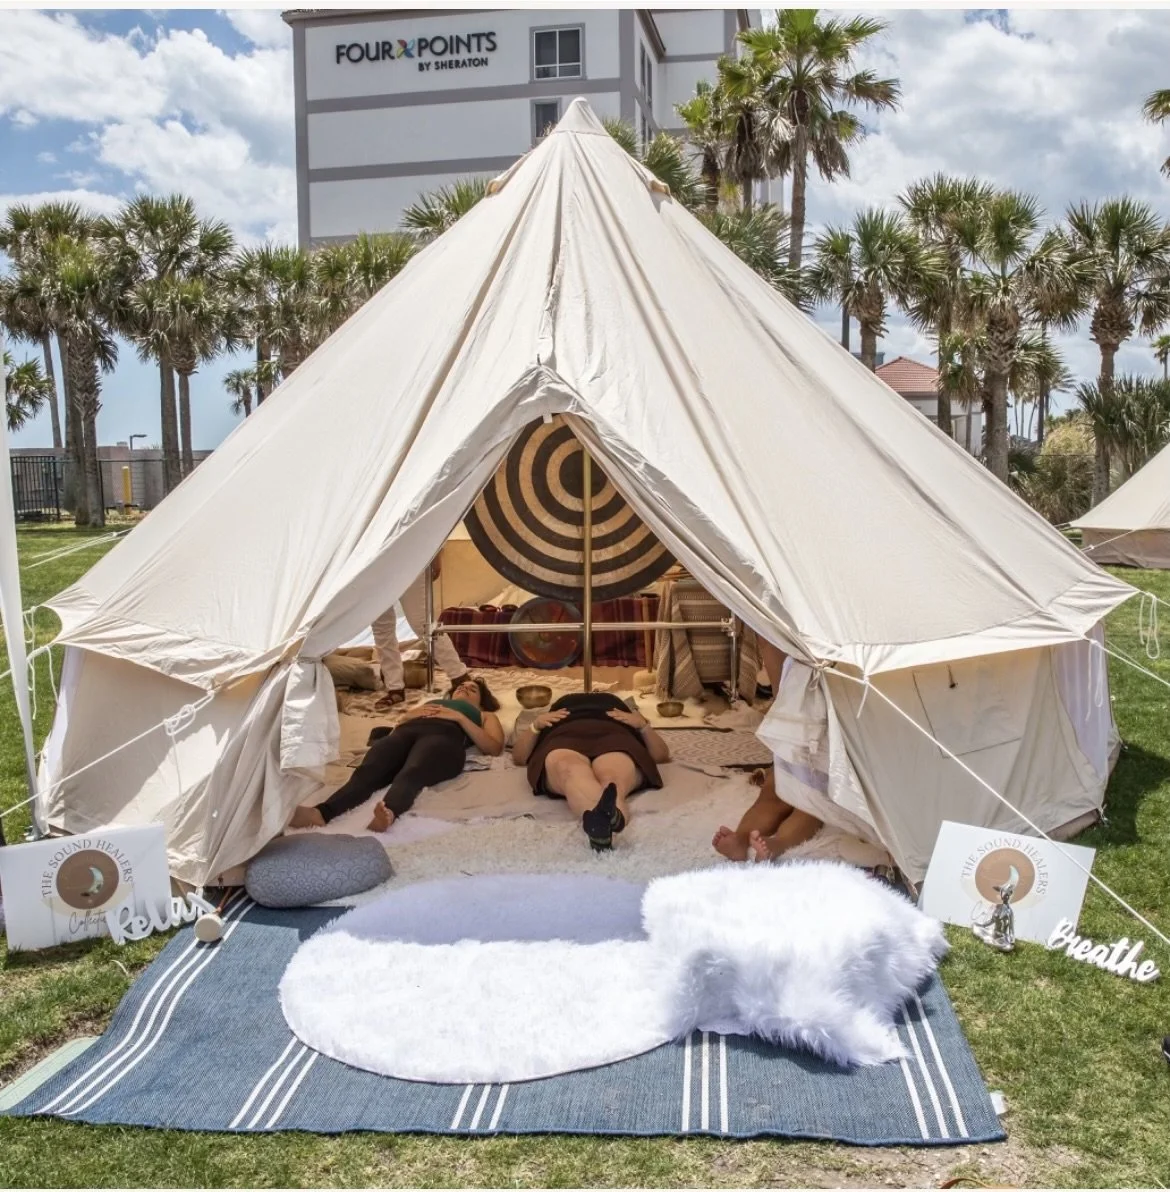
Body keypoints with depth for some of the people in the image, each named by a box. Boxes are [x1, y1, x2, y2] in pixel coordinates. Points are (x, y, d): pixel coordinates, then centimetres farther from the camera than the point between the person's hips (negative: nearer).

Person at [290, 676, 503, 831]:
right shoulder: (427, 705, 46)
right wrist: (408, 716, 13)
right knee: (367, 771, -33)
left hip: (444, 737, -3)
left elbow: (495, 748, 15)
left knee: (410, 773, -40)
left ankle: (388, 813, -72)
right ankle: (320, 812, -61)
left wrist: (460, 717, 8)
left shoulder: (485, 716, 38)